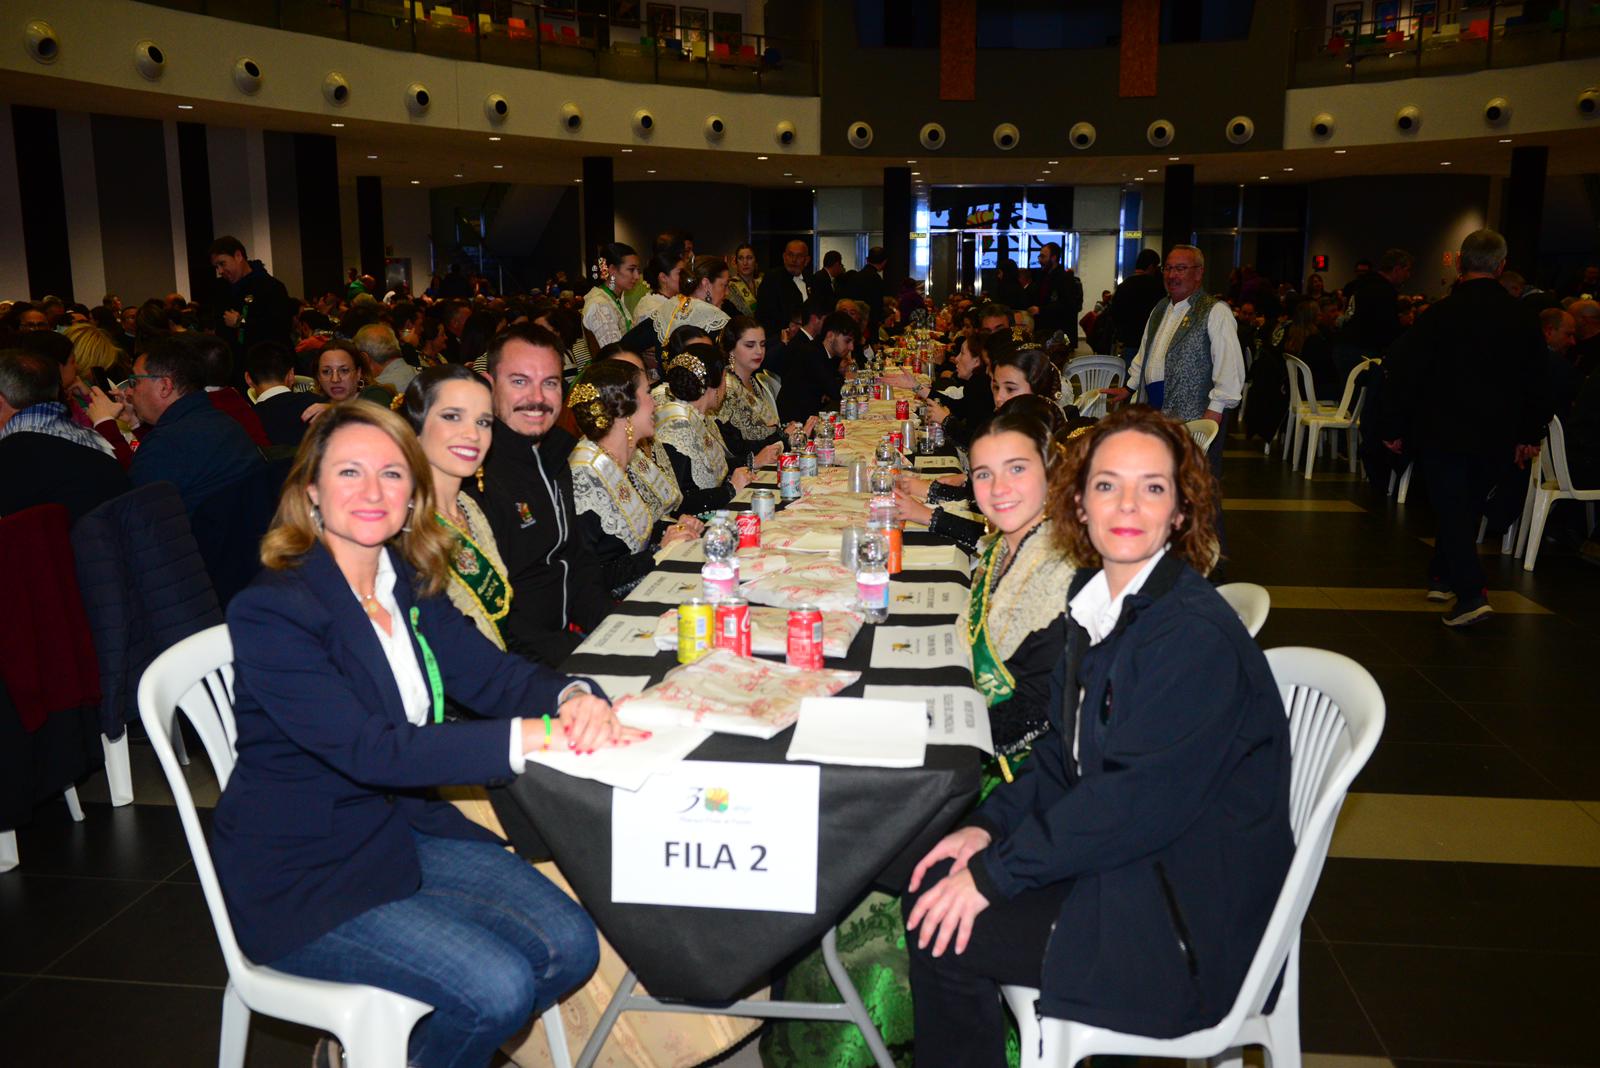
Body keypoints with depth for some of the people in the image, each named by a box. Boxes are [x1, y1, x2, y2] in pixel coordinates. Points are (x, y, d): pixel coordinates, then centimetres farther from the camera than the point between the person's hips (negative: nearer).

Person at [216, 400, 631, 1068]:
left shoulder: (410, 585, 4)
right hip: (301, 875, -7)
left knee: (569, 948, -5)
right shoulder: (271, 612, -21)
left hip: (402, 829, 7)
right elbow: (373, 751, -28)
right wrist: (538, 735, -34)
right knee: (499, 988, -19)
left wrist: (573, 698, -26)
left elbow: (490, 672, -2)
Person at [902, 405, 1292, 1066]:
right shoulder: (1096, 597, 4)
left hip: (1183, 909, -8)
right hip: (1112, 852, 8)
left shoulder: (1197, 635, -25)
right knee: (934, 885, 3)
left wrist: (997, 871, -22)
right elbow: (1064, 750, 9)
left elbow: (1140, 799, -27)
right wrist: (991, 825, -5)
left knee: (945, 934, -11)